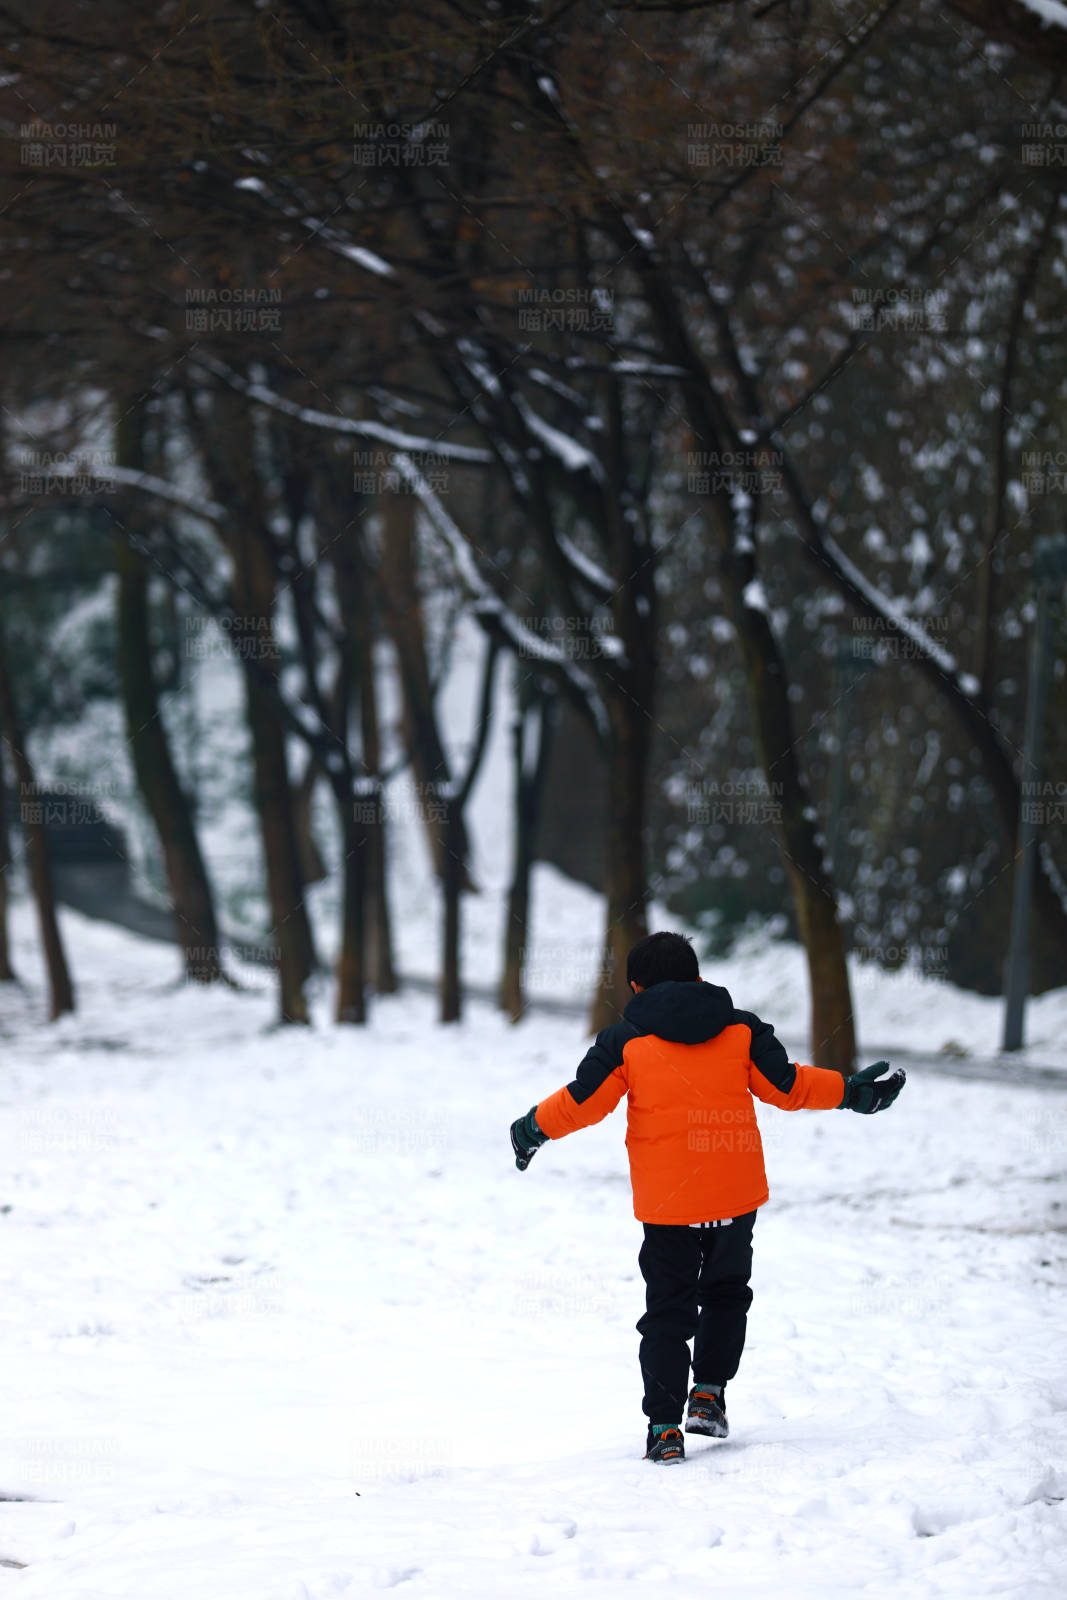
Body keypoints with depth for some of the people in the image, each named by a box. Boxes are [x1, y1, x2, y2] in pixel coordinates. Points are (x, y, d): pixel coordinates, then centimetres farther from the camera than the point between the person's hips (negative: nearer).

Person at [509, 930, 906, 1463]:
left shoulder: (625, 1041, -4)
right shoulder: (741, 1031, 2)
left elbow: (584, 1100, -5)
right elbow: (787, 1085, 4)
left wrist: (536, 1126, 10)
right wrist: (850, 1091, 15)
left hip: (664, 1201, -2)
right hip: (735, 1195, 2)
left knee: (667, 1311, 6)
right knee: (726, 1292, 23)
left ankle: (665, 1425, -1)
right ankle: (710, 1394, 14)